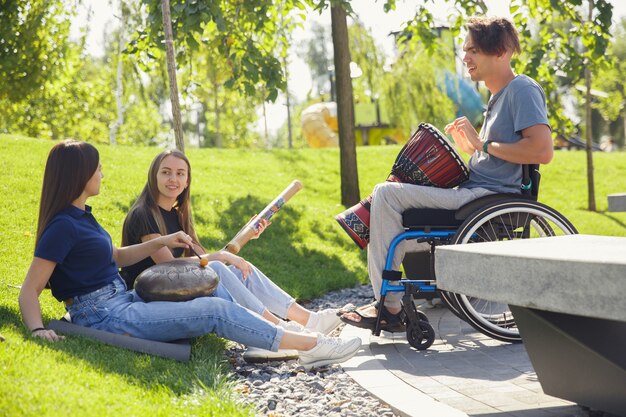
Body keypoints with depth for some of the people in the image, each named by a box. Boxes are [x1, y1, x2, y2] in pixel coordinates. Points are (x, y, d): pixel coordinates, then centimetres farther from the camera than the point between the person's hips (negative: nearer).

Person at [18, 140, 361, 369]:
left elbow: (114, 257, 24)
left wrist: (161, 242, 14)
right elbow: (29, 291, -19)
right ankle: (312, 345, -9)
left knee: (215, 291, 10)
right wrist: (37, 329, -37)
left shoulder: (81, 215, 12)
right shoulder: (62, 226, -17)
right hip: (104, 317, -10)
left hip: (122, 301, 10)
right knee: (215, 310, -14)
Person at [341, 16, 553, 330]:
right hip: (475, 190, 11)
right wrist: (471, 147, 6)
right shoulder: (498, 95, 20)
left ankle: (388, 306, -12)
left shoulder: (522, 89, -11)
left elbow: (542, 150, -24)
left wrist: (484, 144, -17)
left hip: (487, 196, -11)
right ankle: (388, 304, 9)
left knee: (386, 193, -17)